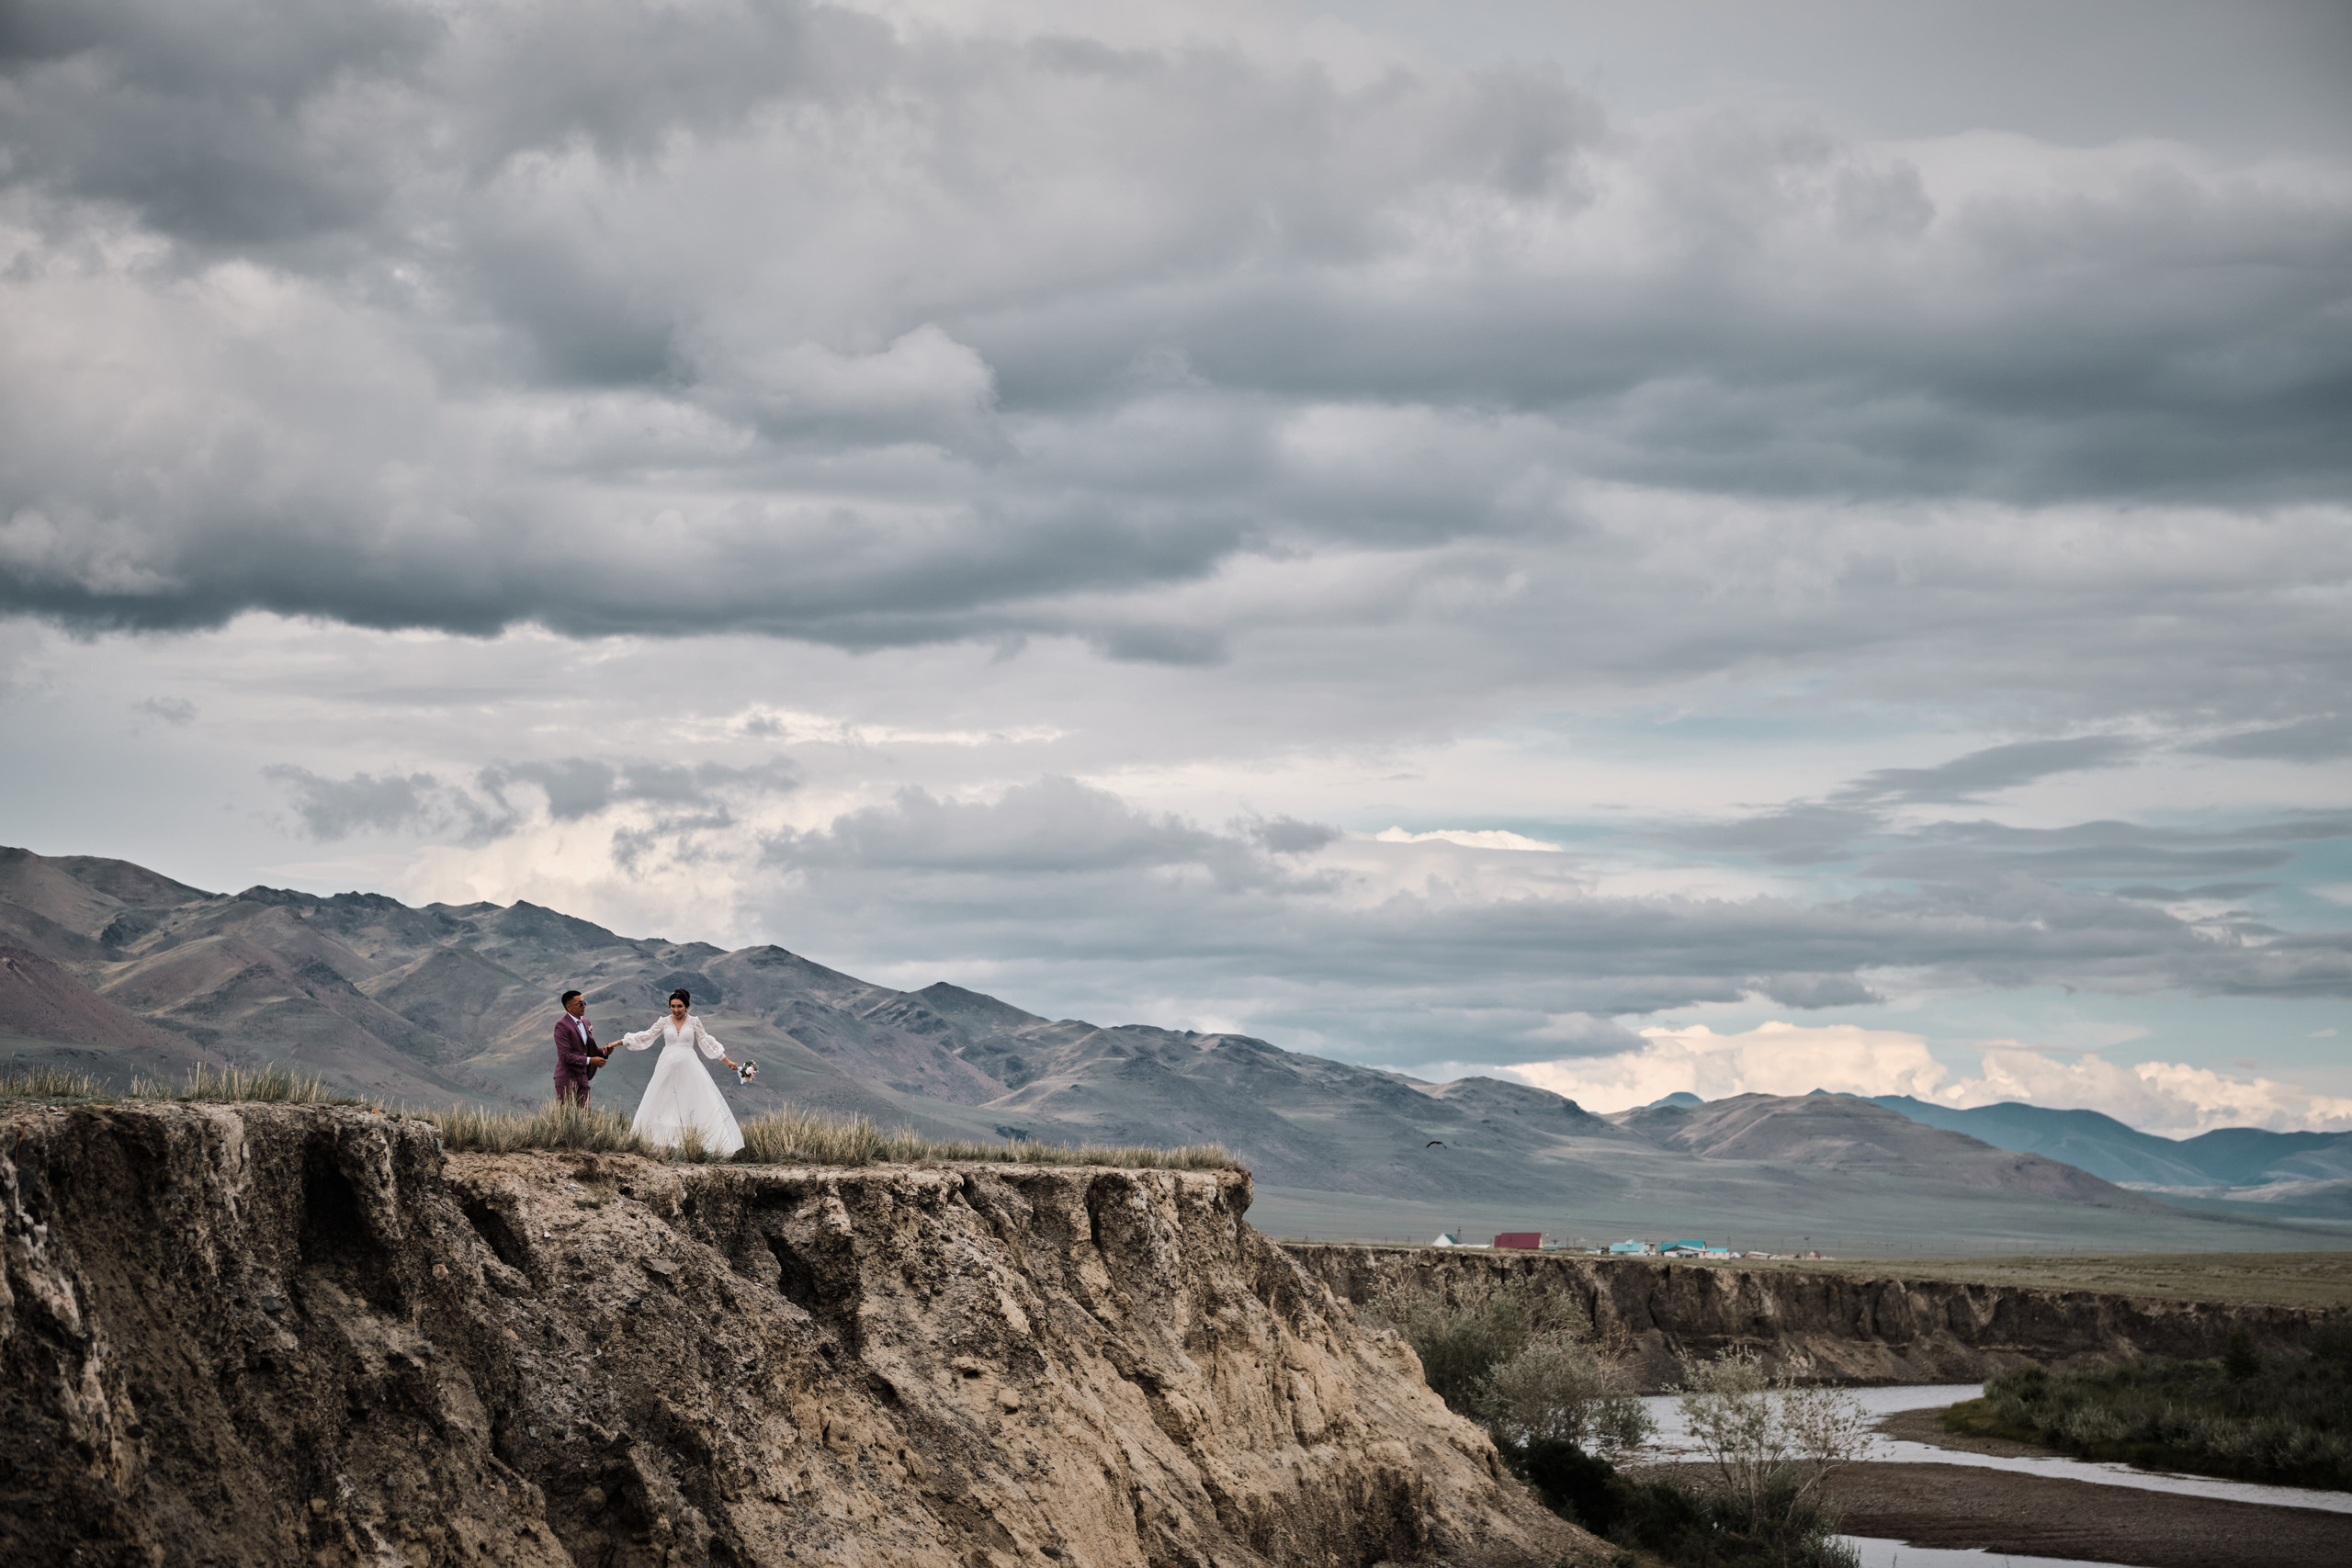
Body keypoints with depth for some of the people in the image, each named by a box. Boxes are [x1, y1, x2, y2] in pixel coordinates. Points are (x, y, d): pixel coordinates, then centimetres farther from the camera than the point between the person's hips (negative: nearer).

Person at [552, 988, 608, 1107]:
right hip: (567, 1080, -8)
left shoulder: (585, 1023, 14)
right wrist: (590, 1060, -21)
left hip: (582, 1078, 8)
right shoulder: (562, 1026, -12)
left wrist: (603, 1051, 0)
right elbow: (565, 1055, -19)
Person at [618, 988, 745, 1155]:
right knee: (663, 1104, -1)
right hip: (668, 1067, 1)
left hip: (688, 1067, -1)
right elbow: (645, 1037, 11)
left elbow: (706, 1042, 9)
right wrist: (619, 1043, 10)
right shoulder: (664, 1022, 5)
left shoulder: (694, 1022, 3)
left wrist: (727, 1061, 9)